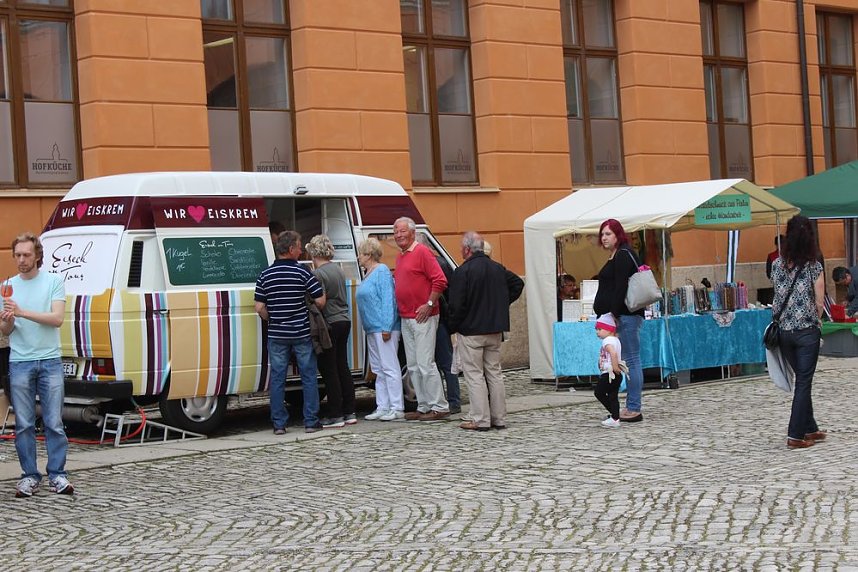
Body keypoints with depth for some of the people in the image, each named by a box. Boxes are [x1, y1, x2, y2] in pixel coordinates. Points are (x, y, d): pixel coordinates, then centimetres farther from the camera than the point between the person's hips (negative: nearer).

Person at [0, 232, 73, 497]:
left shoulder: (54, 281, 1)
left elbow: (57, 318, -11)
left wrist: (23, 312, -20)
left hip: (50, 361, -2)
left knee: (54, 423, 0)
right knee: (24, 424, 3)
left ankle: (57, 475, 6)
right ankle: (29, 476, 11)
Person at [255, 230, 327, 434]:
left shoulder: (265, 275, 1)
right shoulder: (302, 272, -7)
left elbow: (260, 308, -1)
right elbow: (320, 301, -9)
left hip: (277, 335, 2)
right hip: (302, 333, -2)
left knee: (277, 378, 7)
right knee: (309, 377, 7)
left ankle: (279, 424, 7)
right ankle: (311, 421, 8)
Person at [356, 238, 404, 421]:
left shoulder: (382, 272, -11)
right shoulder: (368, 274, 18)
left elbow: (388, 300, -18)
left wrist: (386, 327, -23)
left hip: (384, 329, -10)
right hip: (372, 330, 10)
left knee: (389, 368, -8)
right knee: (379, 370, 12)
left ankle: (397, 408, -6)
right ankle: (382, 407, 16)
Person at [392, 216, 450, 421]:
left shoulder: (422, 252, -9)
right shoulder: (400, 256, 17)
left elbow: (440, 281, -15)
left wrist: (429, 304, -17)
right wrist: (400, 309, 14)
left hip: (422, 318, -9)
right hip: (405, 319, 9)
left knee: (425, 364, -9)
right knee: (413, 366, 9)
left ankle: (439, 407, -3)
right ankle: (424, 407, 15)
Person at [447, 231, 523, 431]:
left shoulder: (463, 272, -15)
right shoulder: (498, 269, 7)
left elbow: (456, 304, -18)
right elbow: (518, 283, 19)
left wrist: (454, 326, -2)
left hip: (471, 331, -6)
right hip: (495, 330, 6)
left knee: (474, 375, -1)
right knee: (495, 373, 12)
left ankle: (480, 420, -3)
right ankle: (499, 418, 14)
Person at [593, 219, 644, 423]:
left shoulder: (623, 255, -10)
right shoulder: (615, 257, 21)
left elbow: (621, 288, -18)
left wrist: (614, 314, -21)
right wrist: (611, 315, 20)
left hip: (626, 316, -11)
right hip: (622, 316, 11)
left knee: (632, 360, -8)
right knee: (630, 360, 10)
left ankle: (634, 409, -7)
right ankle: (632, 407, 13)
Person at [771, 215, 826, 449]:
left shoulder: (777, 265, -1)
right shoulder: (814, 267, -11)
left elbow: (778, 297, 5)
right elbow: (819, 303, -7)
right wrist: (815, 321, 10)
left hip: (784, 331, 4)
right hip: (807, 331, -4)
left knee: (802, 380, 19)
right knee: (804, 383, 3)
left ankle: (810, 429, 27)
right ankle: (795, 435, 1)